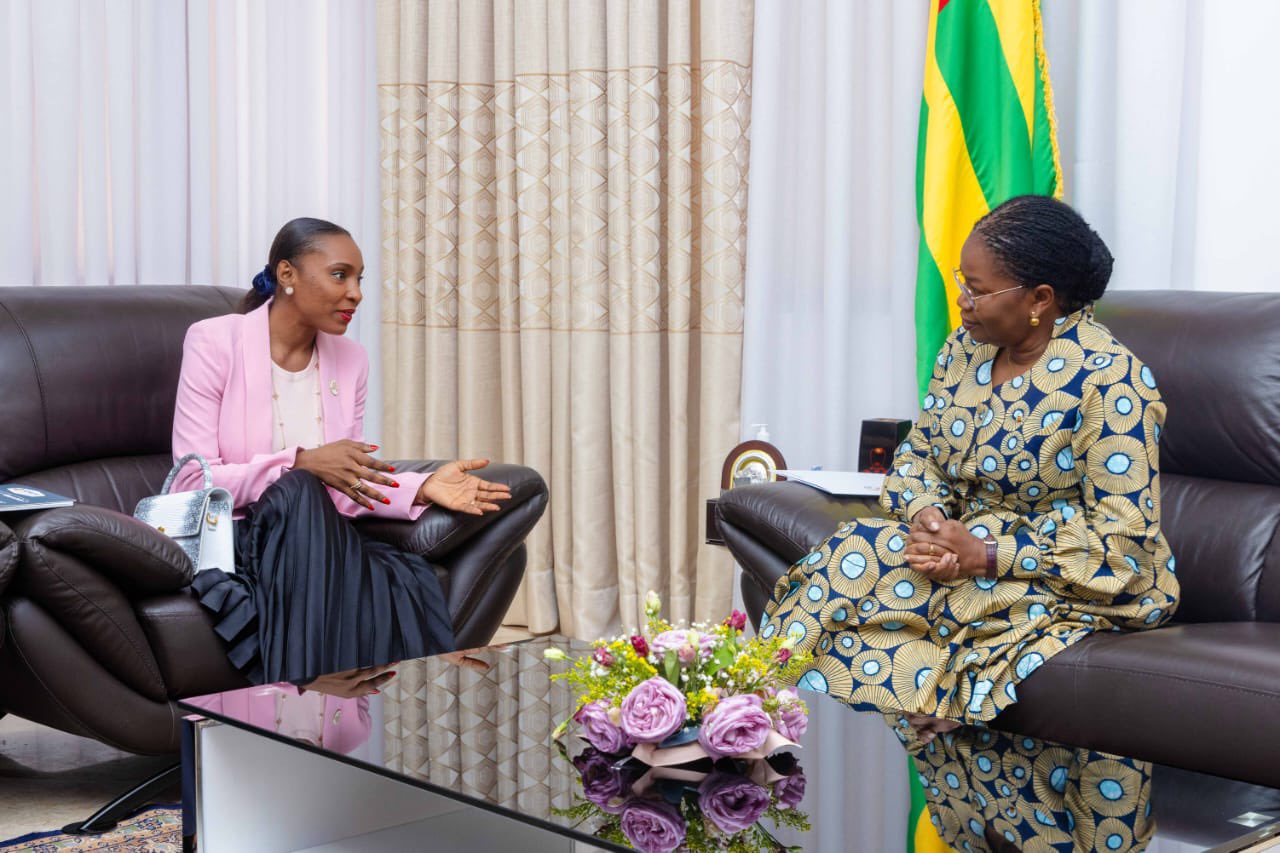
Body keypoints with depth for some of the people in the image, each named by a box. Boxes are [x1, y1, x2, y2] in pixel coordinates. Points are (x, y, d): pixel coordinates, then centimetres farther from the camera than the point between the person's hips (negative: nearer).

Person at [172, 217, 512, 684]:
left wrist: (421, 488, -11)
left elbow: (346, 492, 7)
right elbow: (194, 482, -13)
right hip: (230, 537, -4)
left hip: (315, 542, 4)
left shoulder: (350, 360, 8)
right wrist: (302, 464, -24)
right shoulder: (215, 342, -7)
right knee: (298, 493, -37)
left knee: (408, 581, -29)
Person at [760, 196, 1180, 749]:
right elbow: (917, 457, 13)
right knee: (852, 556, -23)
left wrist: (985, 556, -25)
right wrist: (926, 517, -12)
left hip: (1069, 580, -7)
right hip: (963, 542, 7)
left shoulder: (1108, 381, -17)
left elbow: (1121, 539, -20)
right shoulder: (966, 349, 5)